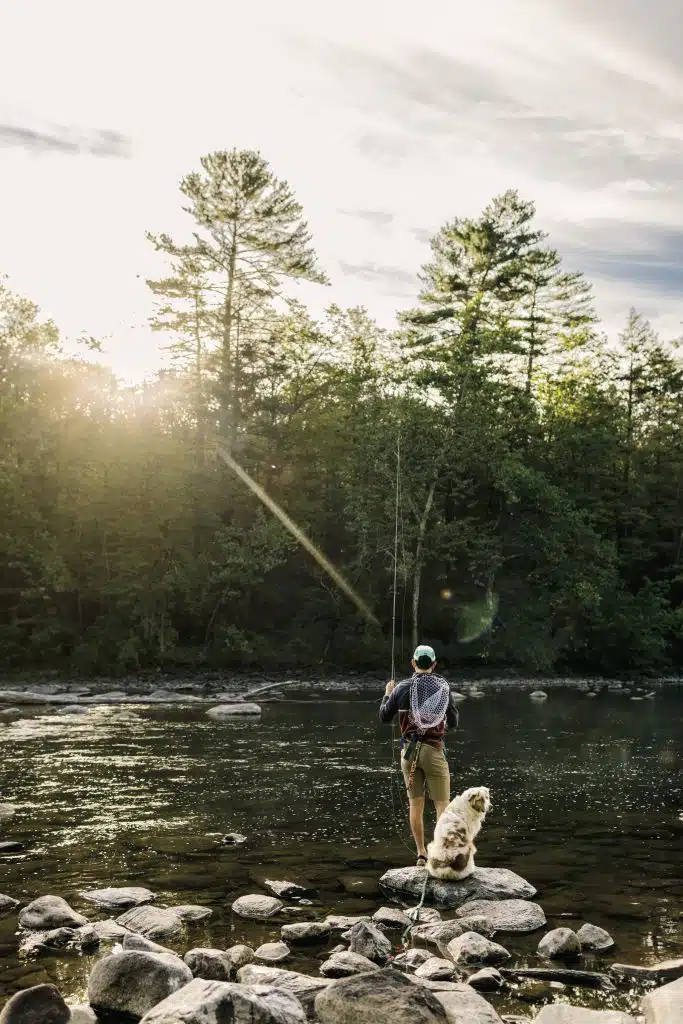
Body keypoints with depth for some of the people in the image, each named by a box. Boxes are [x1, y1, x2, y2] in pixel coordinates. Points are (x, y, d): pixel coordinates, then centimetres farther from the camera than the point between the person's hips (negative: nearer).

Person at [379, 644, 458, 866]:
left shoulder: (402, 688, -1)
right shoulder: (444, 688, 1)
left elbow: (384, 717, 10)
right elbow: (453, 723, 10)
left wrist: (387, 694, 26)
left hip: (410, 750, 2)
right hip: (434, 750, -1)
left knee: (416, 804, 13)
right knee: (442, 805, 0)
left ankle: (422, 854, 17)